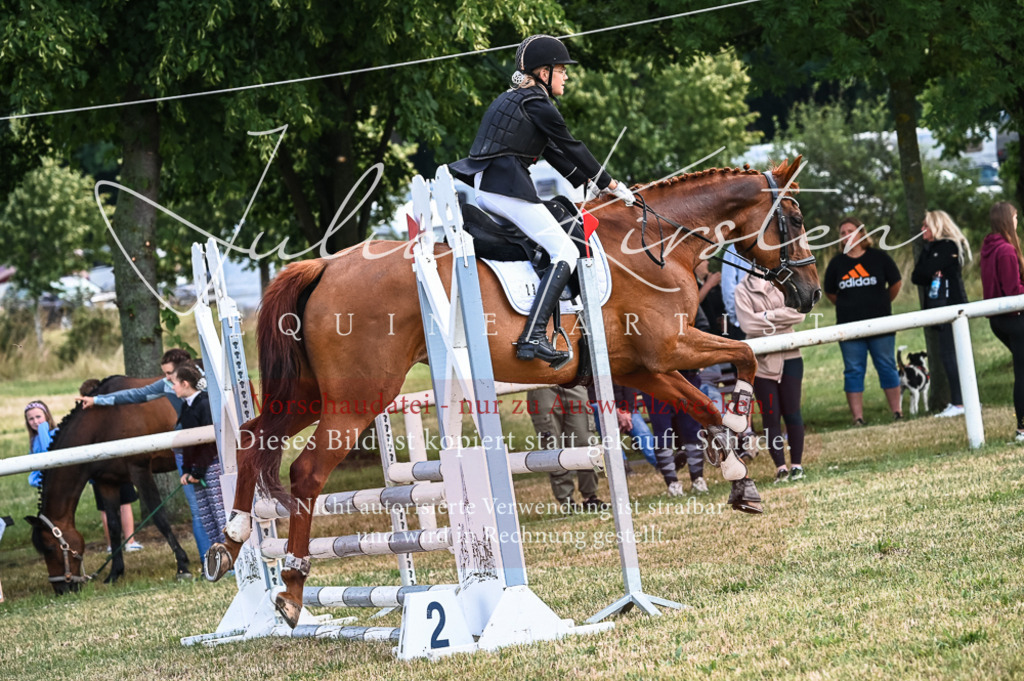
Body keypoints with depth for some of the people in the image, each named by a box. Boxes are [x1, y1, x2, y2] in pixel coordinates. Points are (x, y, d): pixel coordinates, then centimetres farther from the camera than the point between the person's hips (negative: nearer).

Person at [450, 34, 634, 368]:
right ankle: (533, 337, -22)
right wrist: (609, 184, 10)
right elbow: (571, 148, 0)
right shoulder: (537, 104, -6)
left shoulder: (510, 98, 22)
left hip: (480, 188, 10)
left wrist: (587, 182, 29)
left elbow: (553, 151, 27)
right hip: (508, 187, -10)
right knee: (566, 253, -8)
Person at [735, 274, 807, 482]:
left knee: (792, 412, 3)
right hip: (762, 361, -1)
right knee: (770, 416, 0)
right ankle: (780, 467, 6)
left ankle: (796, 464, 9)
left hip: (789, 357, 1)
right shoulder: (742, 290, 1)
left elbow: (799, 312, -7)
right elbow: (749, 323, -12)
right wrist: (782, 320, -8)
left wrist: (768, 316, -12)